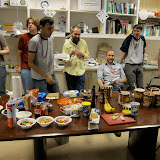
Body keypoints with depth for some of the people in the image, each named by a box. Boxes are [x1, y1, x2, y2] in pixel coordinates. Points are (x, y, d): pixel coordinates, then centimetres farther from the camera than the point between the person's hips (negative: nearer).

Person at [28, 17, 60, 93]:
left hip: (51, 75, 7)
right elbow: (30, 63, -15)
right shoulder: (34, 41, -17)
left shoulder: (50, 38, 5)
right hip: (39, 79, -7)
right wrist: (46, 76, -17)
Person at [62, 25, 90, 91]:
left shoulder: (83, 43, 7)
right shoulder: (66, 44, 0)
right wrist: (71, 54, -24)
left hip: (81, 72, 1)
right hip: (70, 72, -1)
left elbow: (88, 55, 13)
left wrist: (82, 54, -8)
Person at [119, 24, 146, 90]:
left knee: (140, 87, 9)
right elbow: (124, 51, -6)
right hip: (130, 65, -5)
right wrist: (119, 64, -9)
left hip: (139, 65, 5)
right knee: (132, 87, -6)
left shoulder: (142, 39, 8)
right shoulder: (129, 38, -6)